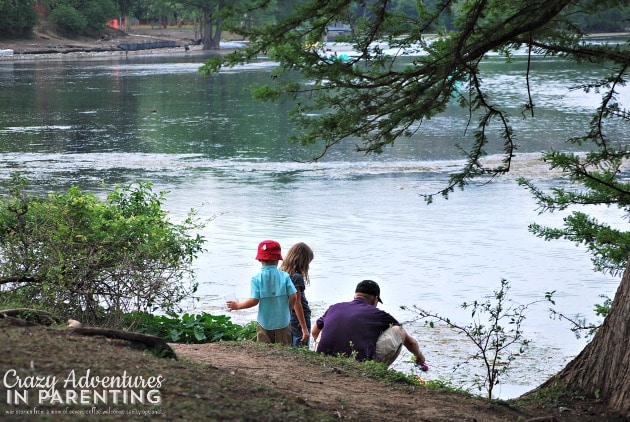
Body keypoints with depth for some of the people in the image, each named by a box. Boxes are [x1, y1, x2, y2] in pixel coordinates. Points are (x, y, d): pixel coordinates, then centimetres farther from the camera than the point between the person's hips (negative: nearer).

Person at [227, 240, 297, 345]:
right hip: (283, 322, 1)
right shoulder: (285, 276, -5)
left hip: (265, 322, -1)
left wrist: (238, 306, 3)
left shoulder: (257, 278, -8)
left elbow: (254, 300, -13)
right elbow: (293, 297, -7)